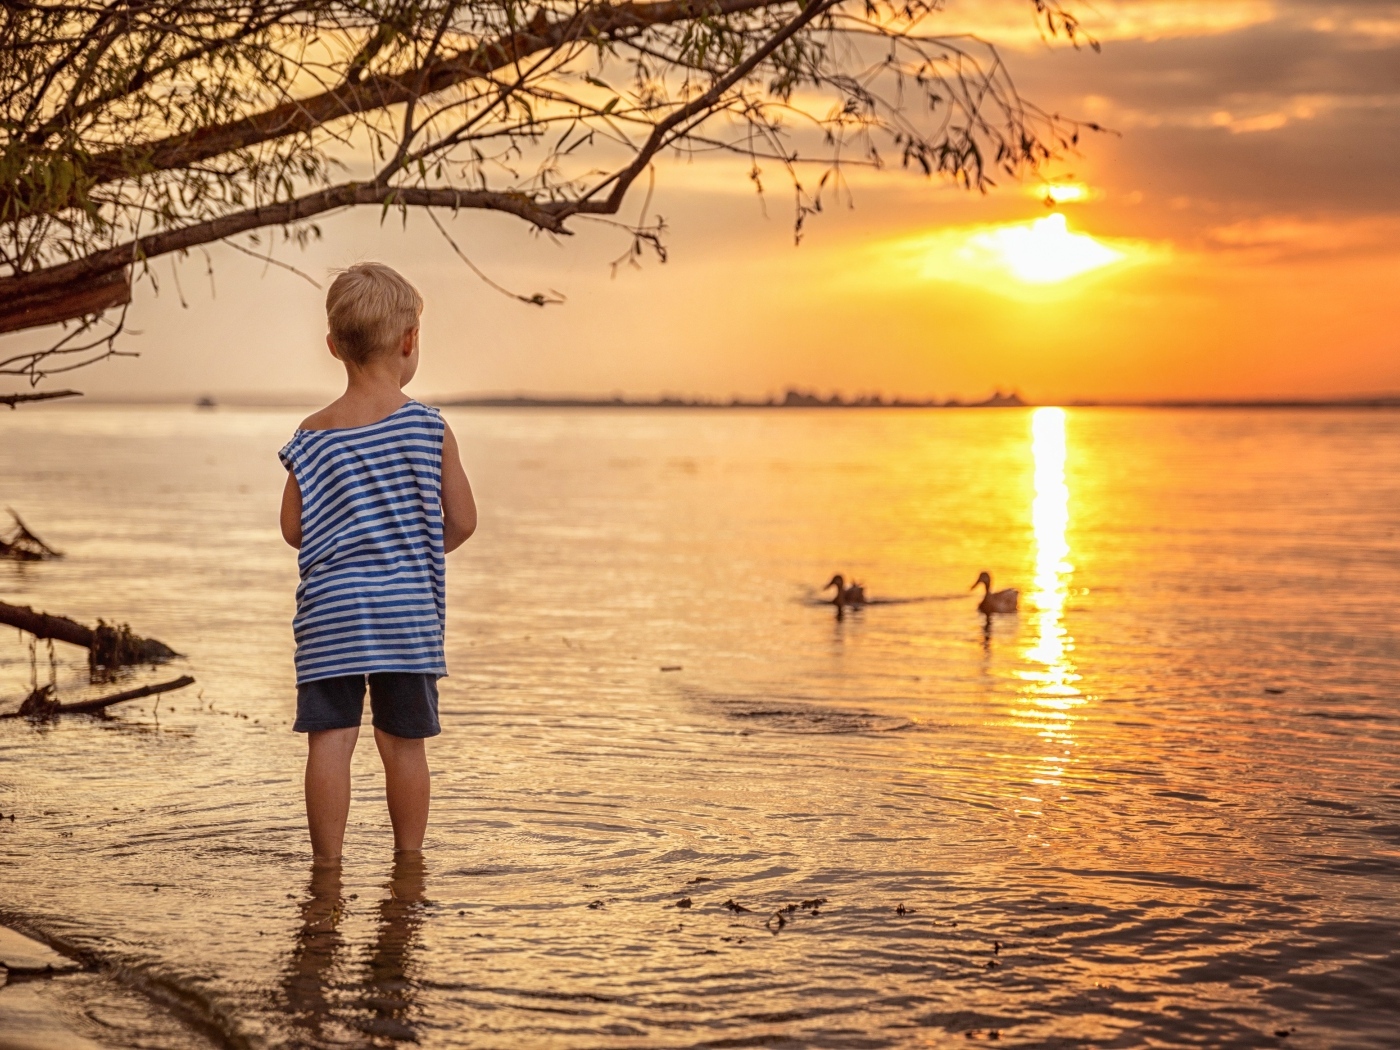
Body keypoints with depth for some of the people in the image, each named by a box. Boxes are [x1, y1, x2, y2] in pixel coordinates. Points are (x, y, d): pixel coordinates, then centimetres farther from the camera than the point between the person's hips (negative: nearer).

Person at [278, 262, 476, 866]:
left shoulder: (313, 435, 0)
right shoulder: (429, 429, -3)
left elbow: (294, 529, 3)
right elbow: (461, 522, -1)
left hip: (330, 610, 0)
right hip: (409, 609, 0)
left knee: (331, 739, 2)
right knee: (404, 743, 9)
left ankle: (327, 863, 5)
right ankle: (409, 863, 19)